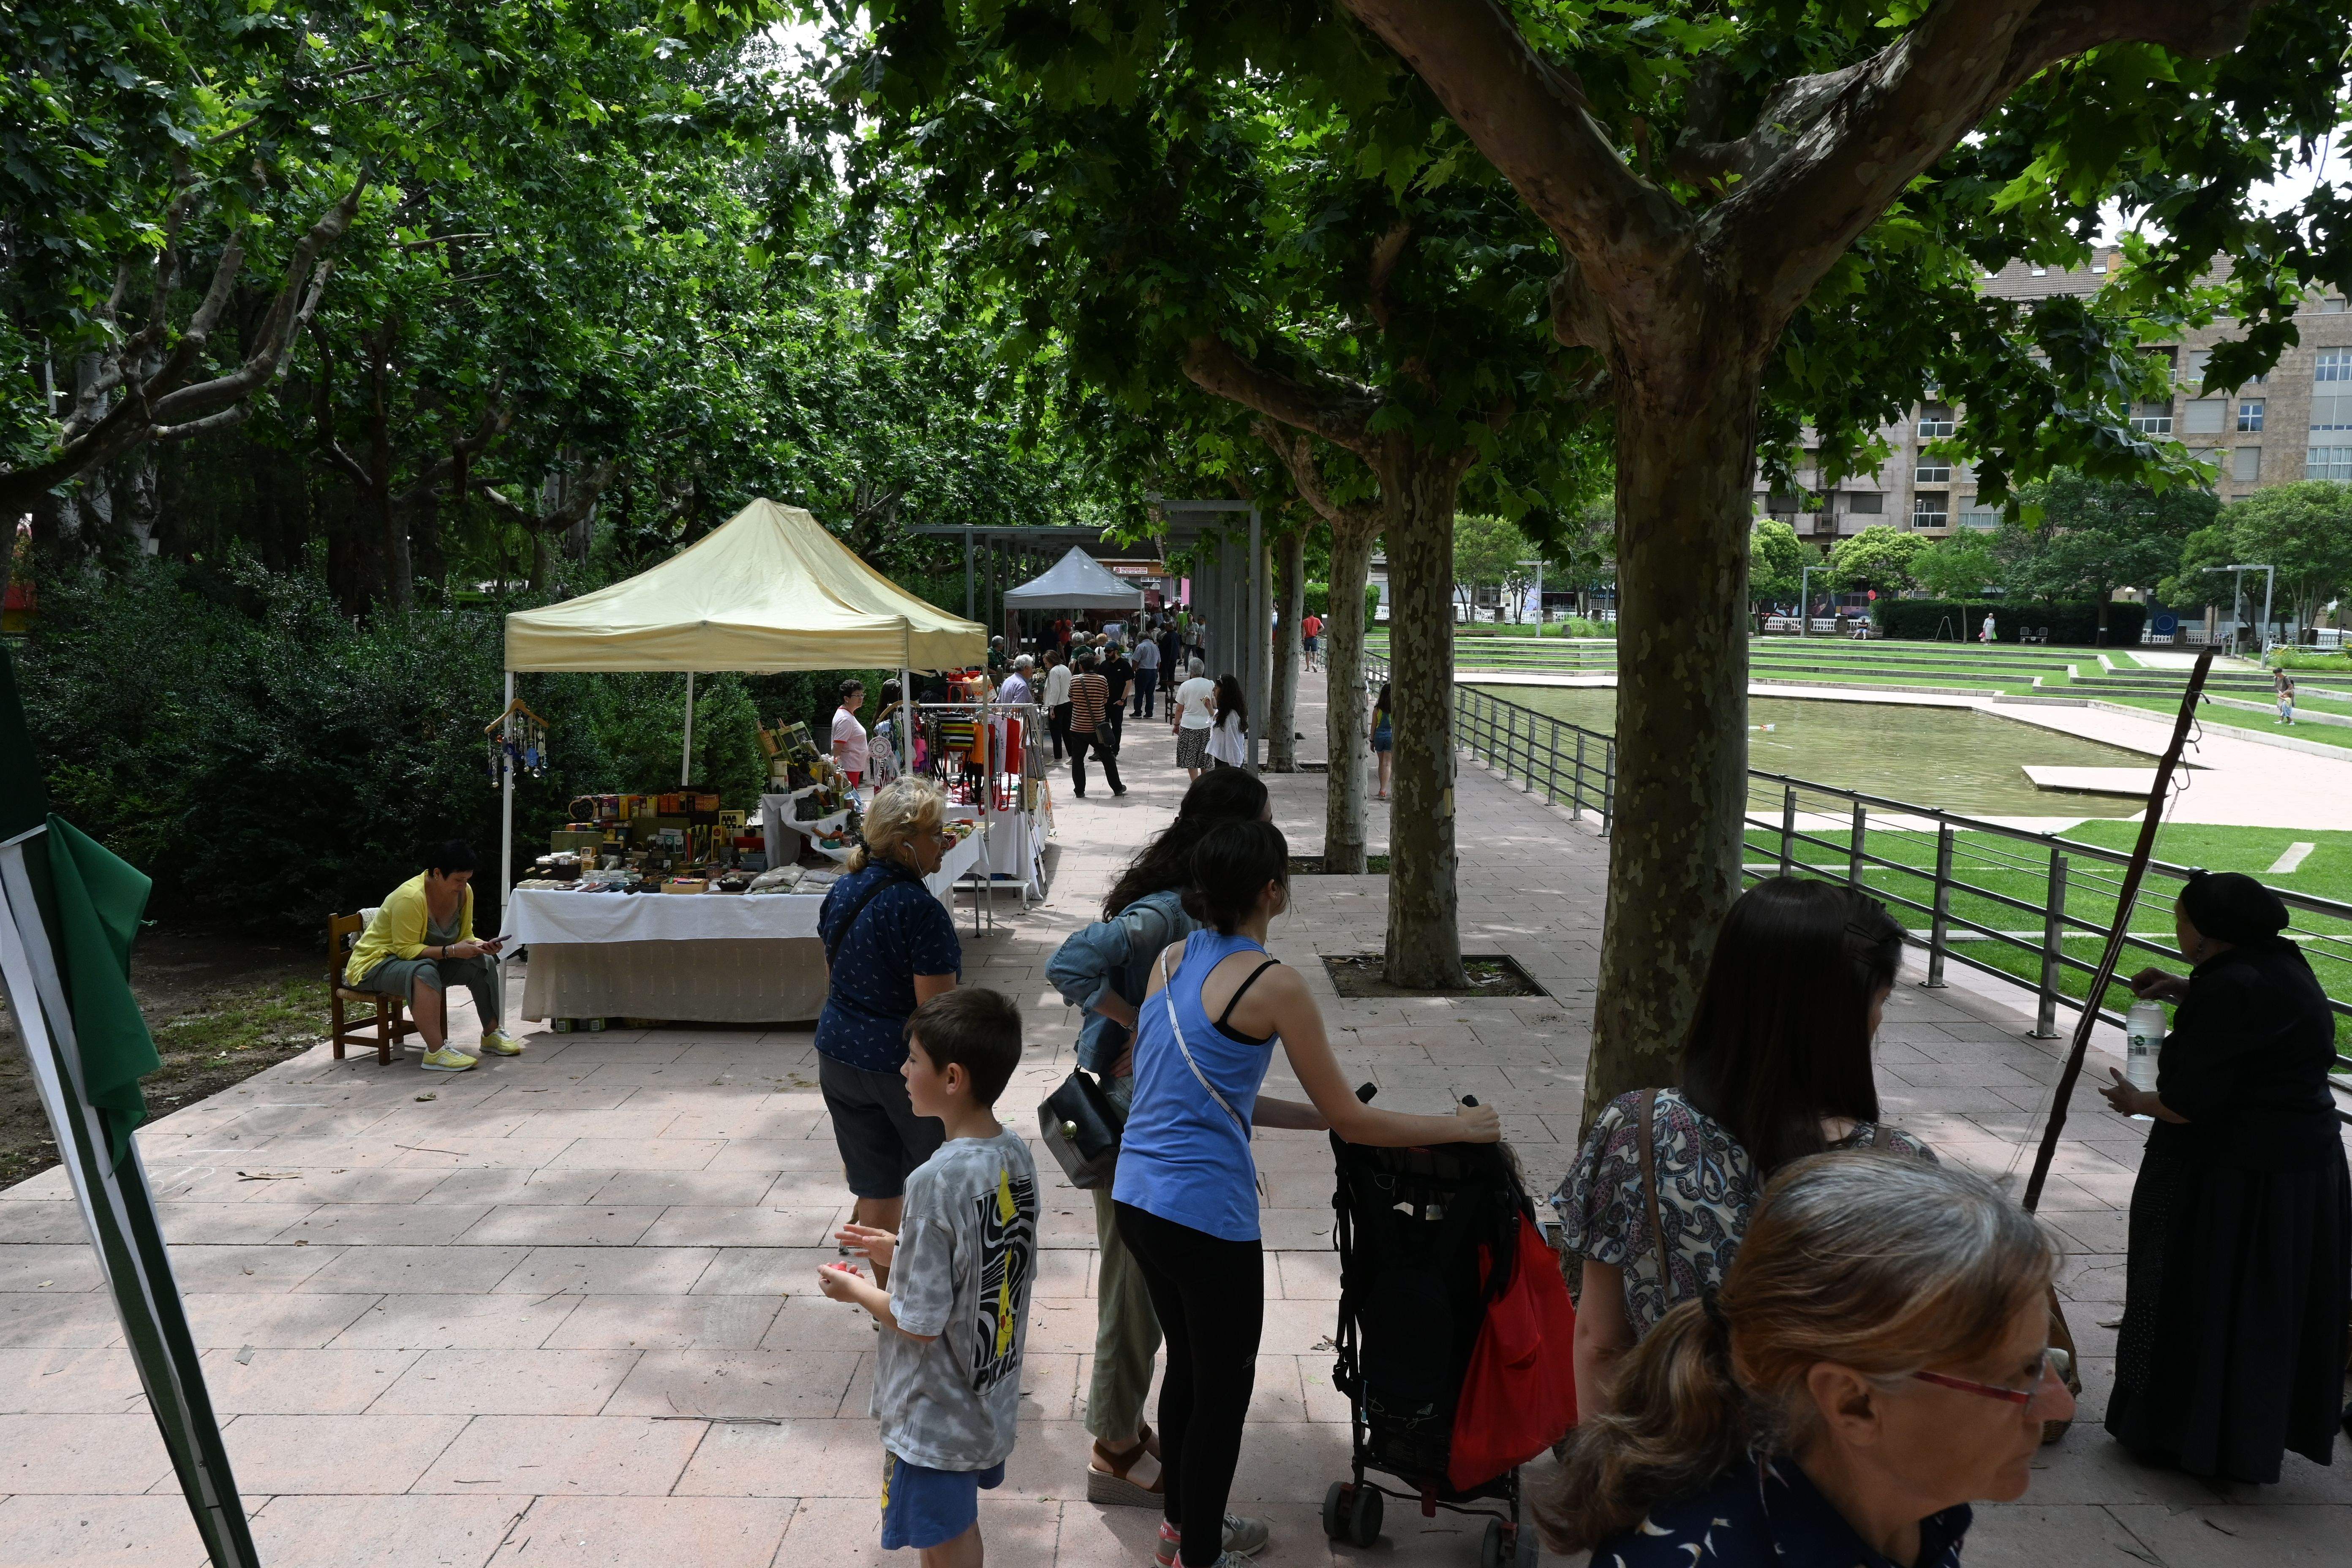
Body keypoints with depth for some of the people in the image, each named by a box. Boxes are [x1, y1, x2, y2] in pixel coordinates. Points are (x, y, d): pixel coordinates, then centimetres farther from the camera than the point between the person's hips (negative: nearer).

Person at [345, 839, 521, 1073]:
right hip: (376, 964, -8)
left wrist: (481, 946, -18)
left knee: (485, 963, -10)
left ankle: (492, 1034, 3)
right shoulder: (410, 897, -29)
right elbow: (406, 949, -29)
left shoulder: (464, 892, -6)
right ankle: (436, 1053, -41)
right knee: (425, 974, -40)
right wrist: (451, 951, -37)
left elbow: (465, 936, 4)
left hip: (428, 959, 8)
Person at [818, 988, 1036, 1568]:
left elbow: (919, 1323, -23)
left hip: (936, 1420, -7)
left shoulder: (936, 1182, -29)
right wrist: (904, 1250, 8)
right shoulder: (1016, 1155, -6)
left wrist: (854, 1289, -6)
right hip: (991, 1399, 7)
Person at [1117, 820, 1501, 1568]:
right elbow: (1351, 1120, -11)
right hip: (1206, 1214, -8)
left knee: (1187, 1362, 25)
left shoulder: (1171, 960, 5)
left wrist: (1321, 1116, 16)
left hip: (1138, 1196, 8)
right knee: (1224, 1386, 12)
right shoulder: (1275, 986, -16)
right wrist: (1458, 1128, 1)